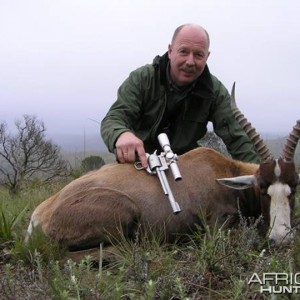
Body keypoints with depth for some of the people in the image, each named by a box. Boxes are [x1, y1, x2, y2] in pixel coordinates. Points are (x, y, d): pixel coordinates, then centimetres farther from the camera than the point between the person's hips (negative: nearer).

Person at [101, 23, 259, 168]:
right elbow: (113, 119, -20)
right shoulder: (142, 79, -13)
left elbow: (236, 139, -10)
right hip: (139, 165, -1)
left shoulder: (215, 91, -9)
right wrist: (121, 134, -46)